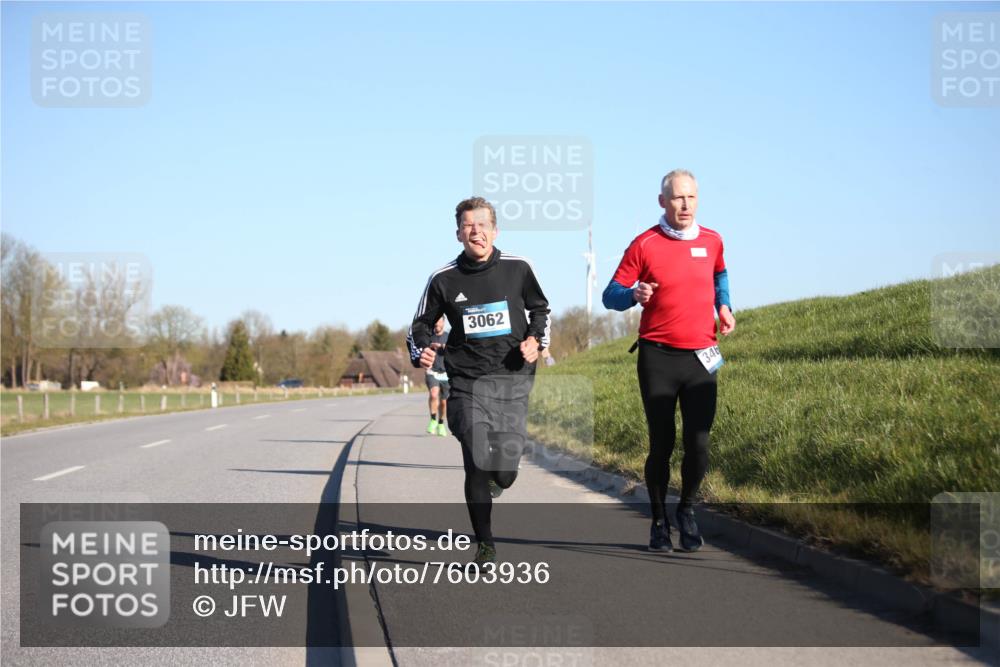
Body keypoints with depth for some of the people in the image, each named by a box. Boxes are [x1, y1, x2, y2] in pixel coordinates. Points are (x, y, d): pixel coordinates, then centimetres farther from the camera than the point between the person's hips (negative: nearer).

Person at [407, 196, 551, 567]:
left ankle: (493, 481, 39)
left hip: (512, 378, 1)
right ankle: (485, 545, 4)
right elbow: (422, 323, 14)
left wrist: (536, 340, 3)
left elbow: (540, 308, 20)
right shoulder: (444, 279, 2)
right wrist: (420, 351, -6)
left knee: (505, 471, -2)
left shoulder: (517, 269, 3)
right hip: (468, 380, -1)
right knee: (477, 464, -11)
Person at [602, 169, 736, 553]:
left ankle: (687, 511, 21)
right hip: (658, 357, -2)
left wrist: (723, 306, 13)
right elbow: (610, 297, -2)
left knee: (698, 445, -5)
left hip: (701, 357, 2)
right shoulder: (645, 245, -5)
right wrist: (634, 294, -23)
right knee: (661, 445, 2)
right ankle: (659, 521, 20)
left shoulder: (712, 241, 7)